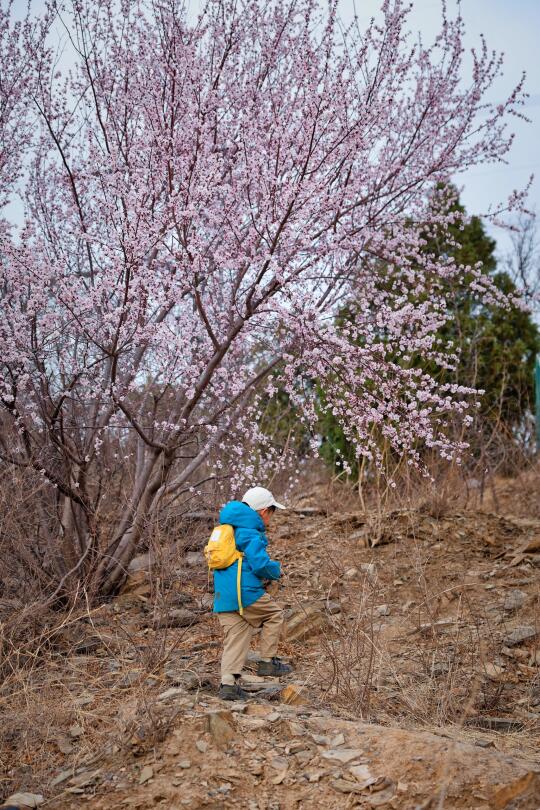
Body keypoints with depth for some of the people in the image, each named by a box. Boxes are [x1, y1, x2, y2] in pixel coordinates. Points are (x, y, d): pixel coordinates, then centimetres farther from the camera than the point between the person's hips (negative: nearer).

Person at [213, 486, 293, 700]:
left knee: (234, 639, 10)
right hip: (245, 592, -8)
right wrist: (276, 571, 1)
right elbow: (260, 563, -21)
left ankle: (228, 684, 4)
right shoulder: (251, 532, -11)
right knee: (275, 614, 12)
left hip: (223, 596, 8)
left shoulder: (229, 528, 19)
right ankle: (267, 661, 13)